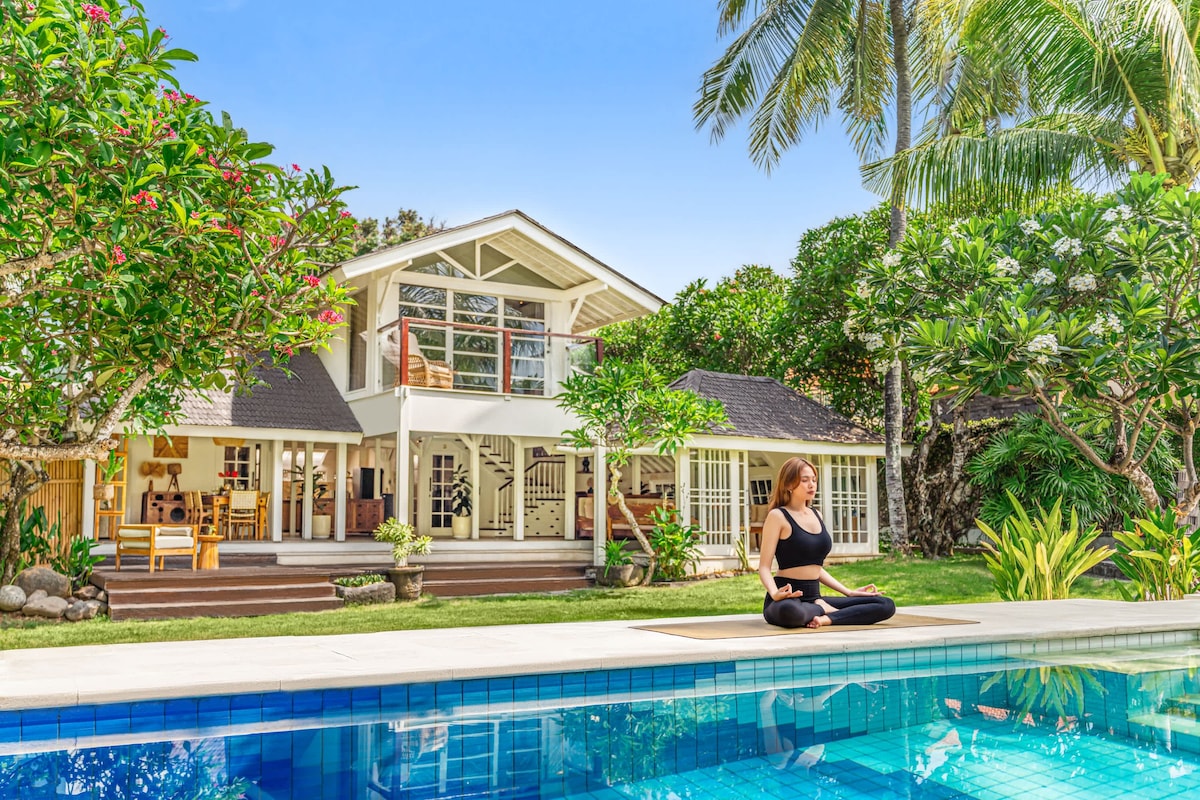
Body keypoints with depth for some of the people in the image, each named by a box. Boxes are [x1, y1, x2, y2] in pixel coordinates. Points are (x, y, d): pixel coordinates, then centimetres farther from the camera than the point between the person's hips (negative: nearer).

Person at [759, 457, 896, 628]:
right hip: (787, 598, -6)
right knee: (790, 612, -44)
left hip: (813, 598, 6)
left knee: (886, 605, -6)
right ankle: (822, 609, -11)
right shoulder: (778, 516, -5)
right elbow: (764, 567, -10)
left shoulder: (816, 516, 15)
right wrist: (775, 593, -30)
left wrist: (849, 592, 14)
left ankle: (826, 619, -19)